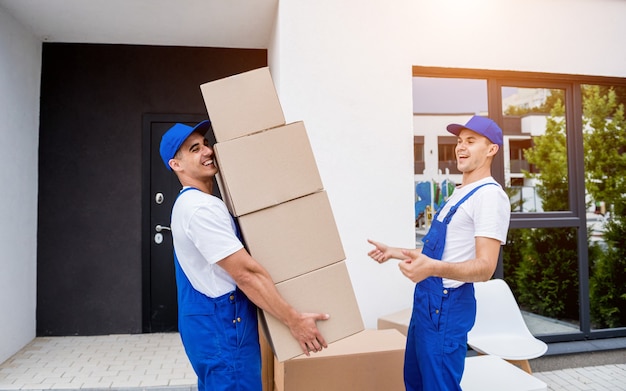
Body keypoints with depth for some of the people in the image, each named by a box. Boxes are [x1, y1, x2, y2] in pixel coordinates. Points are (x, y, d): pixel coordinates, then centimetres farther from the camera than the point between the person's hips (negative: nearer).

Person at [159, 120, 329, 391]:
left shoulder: (191, 203, 14)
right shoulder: (200, 207, -20)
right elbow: (246, 273, -23)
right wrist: (294, 320, -18)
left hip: (212, 320, 11)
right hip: (221, 322, -11)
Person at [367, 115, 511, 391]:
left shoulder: (490, 195, -15)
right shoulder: (459, 193, 16)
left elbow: (485, 267, -23)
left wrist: (433, 268, -40)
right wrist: (394, 252, 22)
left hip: (448, 303, -10)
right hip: (427, 297, 10)